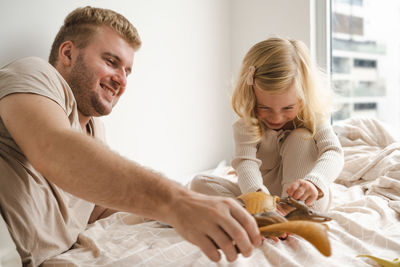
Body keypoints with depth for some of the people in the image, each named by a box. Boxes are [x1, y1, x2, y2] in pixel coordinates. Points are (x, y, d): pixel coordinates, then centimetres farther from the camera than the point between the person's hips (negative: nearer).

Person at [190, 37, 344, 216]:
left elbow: (333, 152, -29)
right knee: (199, 184, -19)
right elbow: (245, 162, -32)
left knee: (302, 137, -25)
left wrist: (314, 182, -53)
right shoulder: (246, 124, -16)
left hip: (305, 201, 0)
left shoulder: (312, 117, -14)